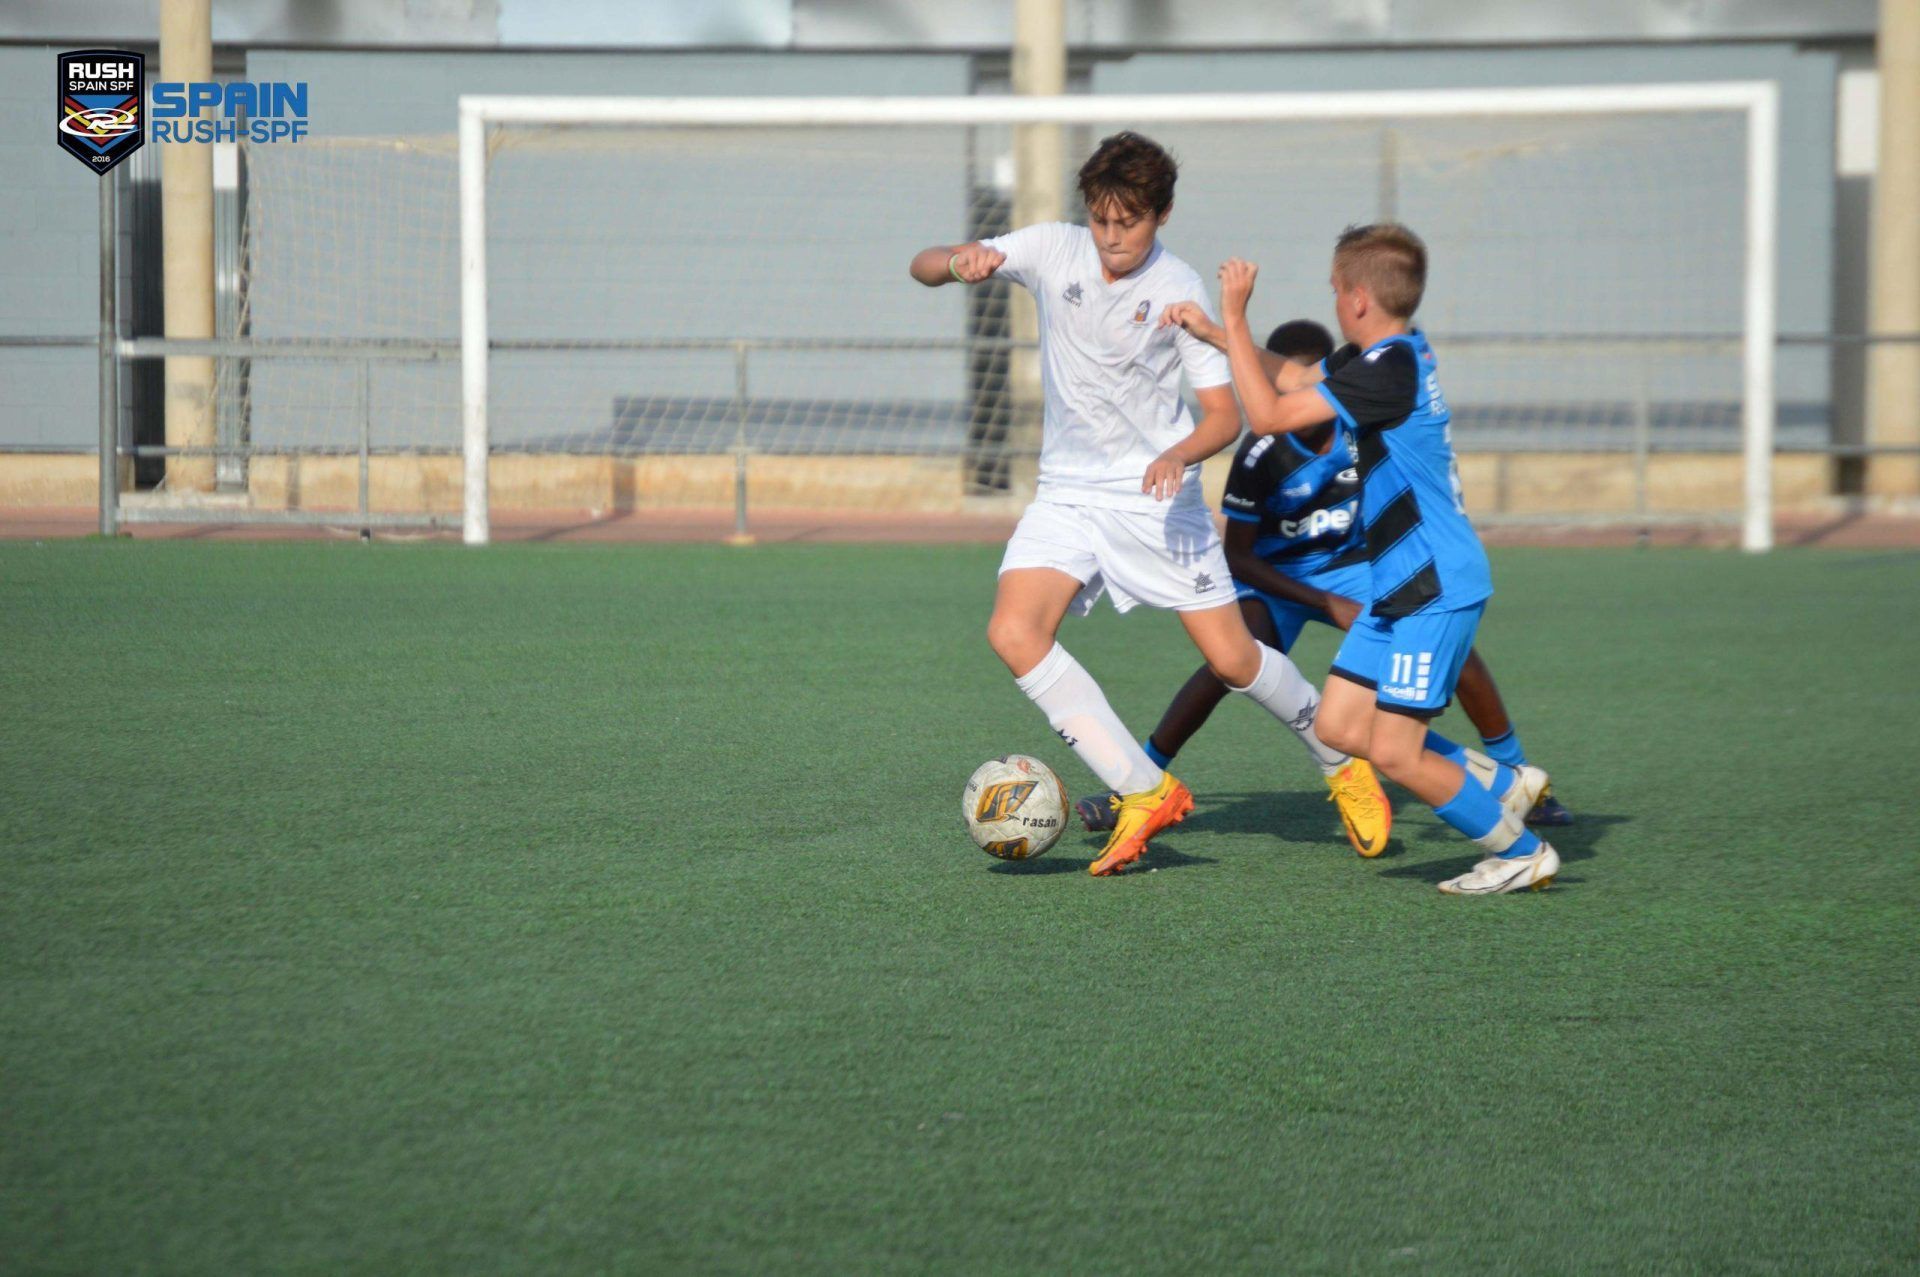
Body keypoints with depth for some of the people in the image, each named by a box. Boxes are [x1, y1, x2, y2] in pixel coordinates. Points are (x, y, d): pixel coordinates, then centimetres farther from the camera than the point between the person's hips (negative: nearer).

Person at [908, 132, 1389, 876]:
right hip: (1067, 493, 2)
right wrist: (960, 260, -32)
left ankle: (1342, 757, 25)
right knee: (1013, 633, -20)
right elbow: (924, 268, -8)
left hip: (1155, 495, -2)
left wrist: (1179, 456, -29)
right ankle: (1144, 793, -12)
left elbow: (1224, 413, -8)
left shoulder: (1179, 289, -10)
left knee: (1232, 659, -4)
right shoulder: (1052, 251, -6)